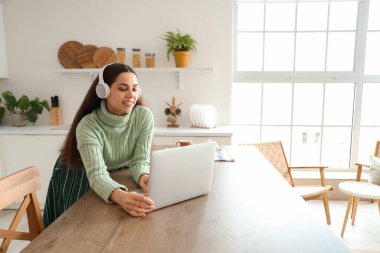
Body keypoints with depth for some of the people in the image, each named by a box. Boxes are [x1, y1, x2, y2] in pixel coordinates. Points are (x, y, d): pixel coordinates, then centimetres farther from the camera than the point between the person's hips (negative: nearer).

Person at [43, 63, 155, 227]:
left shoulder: (144, 116, -24)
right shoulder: (88, 125, -32)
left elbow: (140, 160, -23)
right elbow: (97, 174, -42)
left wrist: (143, 177, -47)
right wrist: (120, 196, -63)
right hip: (79, 178, -2)